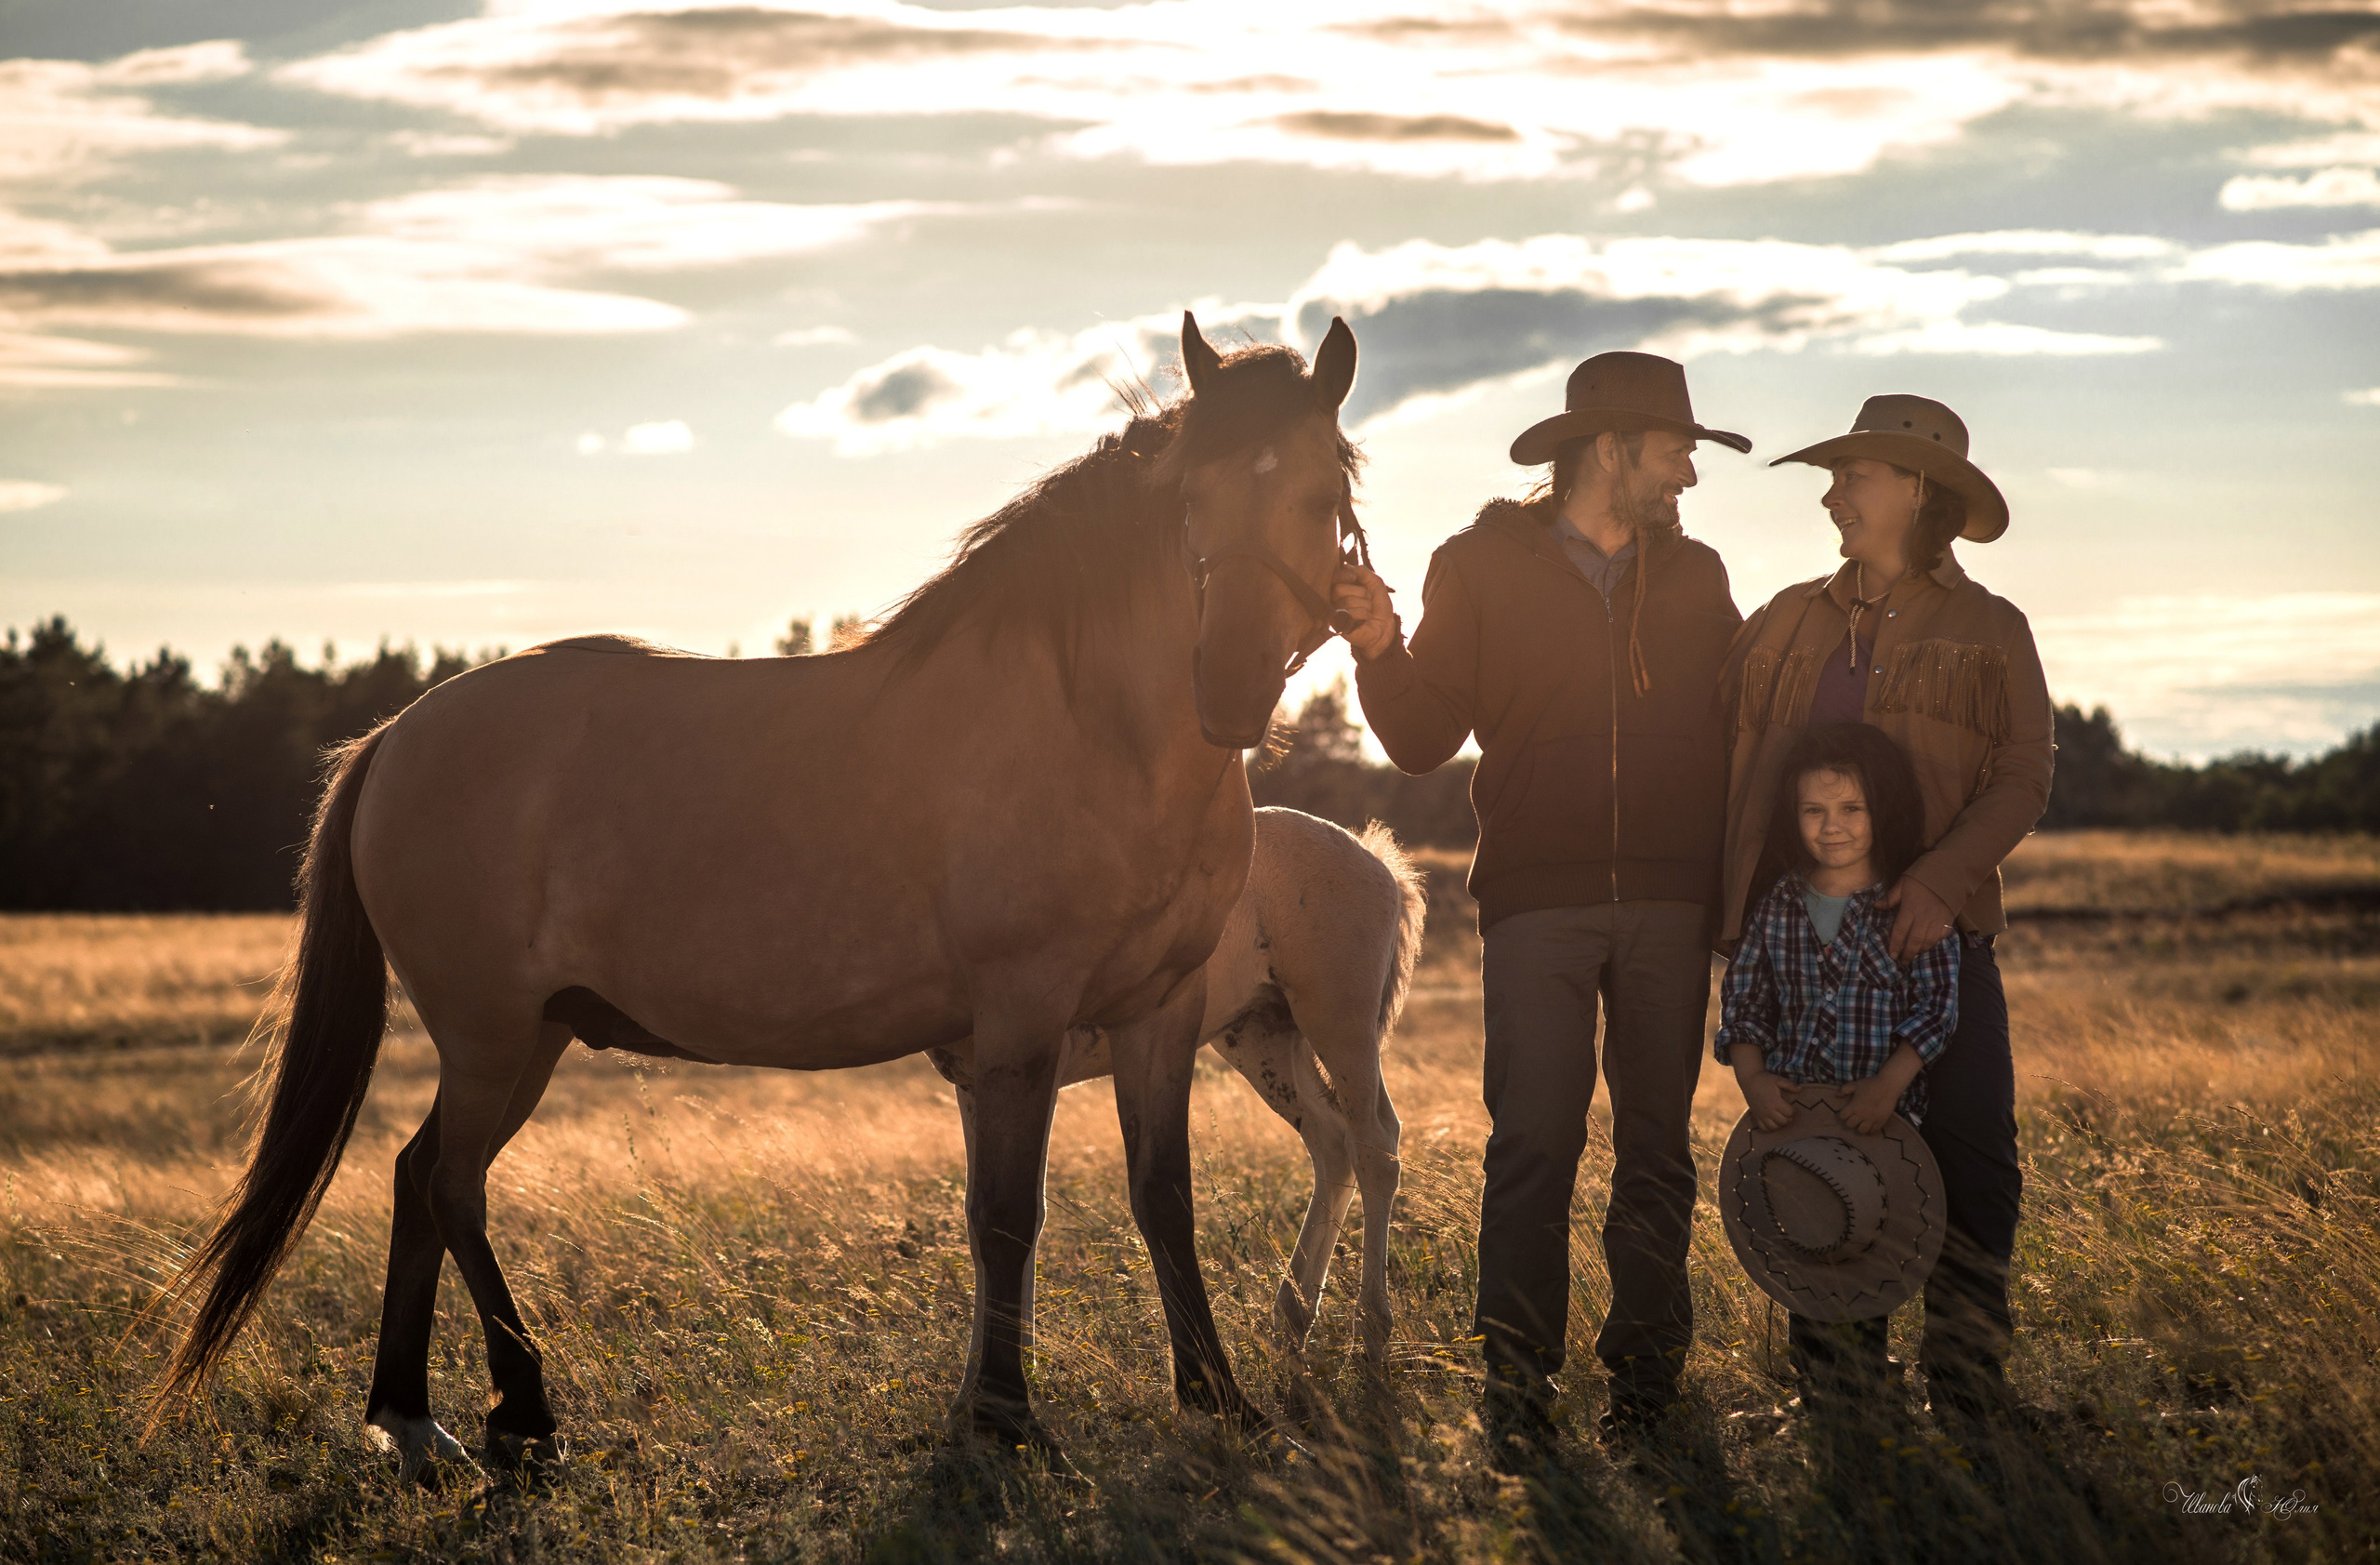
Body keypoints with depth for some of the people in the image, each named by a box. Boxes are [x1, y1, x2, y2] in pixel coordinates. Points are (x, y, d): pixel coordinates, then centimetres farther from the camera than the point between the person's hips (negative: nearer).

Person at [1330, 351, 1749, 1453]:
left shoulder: (1696, 579, 13)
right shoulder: (1481, 568, 2)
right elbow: (1423, 740, 0)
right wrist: (1381, 652, -17)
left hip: (1668, 906, 3)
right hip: (1537, 900, -3)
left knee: (1657, 1145, 5)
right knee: (1534, 1139, -8)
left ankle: (1645, 1362, 12)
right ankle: (1517, 1377, -3)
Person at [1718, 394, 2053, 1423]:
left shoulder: (1989, 633, 5)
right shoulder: (1788, 624, 13)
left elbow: (2023, 779, -4)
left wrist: (1946, 877, -18)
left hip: (1929, 926, -3)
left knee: (1969, 1149, -9)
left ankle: (1962, 1377, 1)